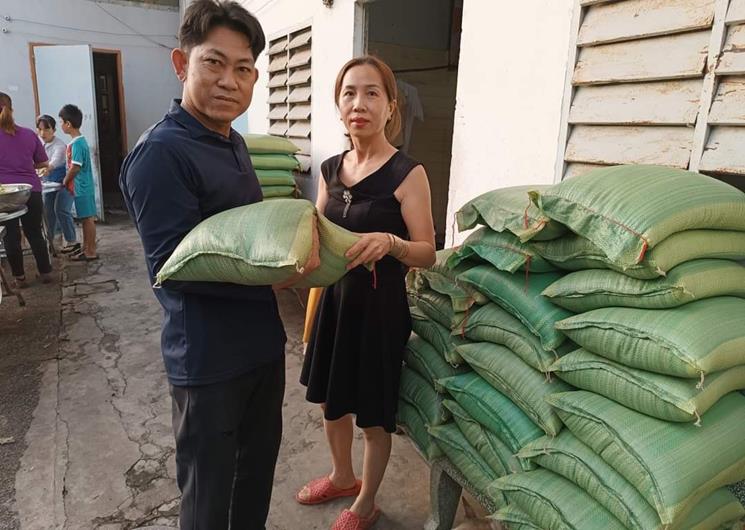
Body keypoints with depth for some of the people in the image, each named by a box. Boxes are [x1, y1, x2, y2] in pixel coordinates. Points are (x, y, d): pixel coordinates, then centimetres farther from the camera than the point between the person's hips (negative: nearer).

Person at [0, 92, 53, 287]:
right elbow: (43, 163, 9)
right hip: (31, 191, 2)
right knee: (35, 233, 14)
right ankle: (45, 272, 20)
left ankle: (19, 277, 17)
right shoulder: (29, 134, 2)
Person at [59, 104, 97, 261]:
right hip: (84, 187, 9)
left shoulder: (76, 143, -17)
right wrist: (68, 179, 15)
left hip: (81, 188, -9)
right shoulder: (80, 141, 12)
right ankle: (86, 247, 24)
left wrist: (65, 181, -6)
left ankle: (91, 252, 3)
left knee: (88, 218, -3)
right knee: (85, 218, 15)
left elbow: (75, 167, -20)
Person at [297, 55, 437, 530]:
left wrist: (390, 242, -34)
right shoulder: (330, 169, 4)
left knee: (373, 415, 10)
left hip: (380, 304, -6)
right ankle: (343, 476, 50)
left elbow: (428, 254, -14)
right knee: (331, 399, 22)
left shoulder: (407, 173, -14)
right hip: (335, 296, 6)